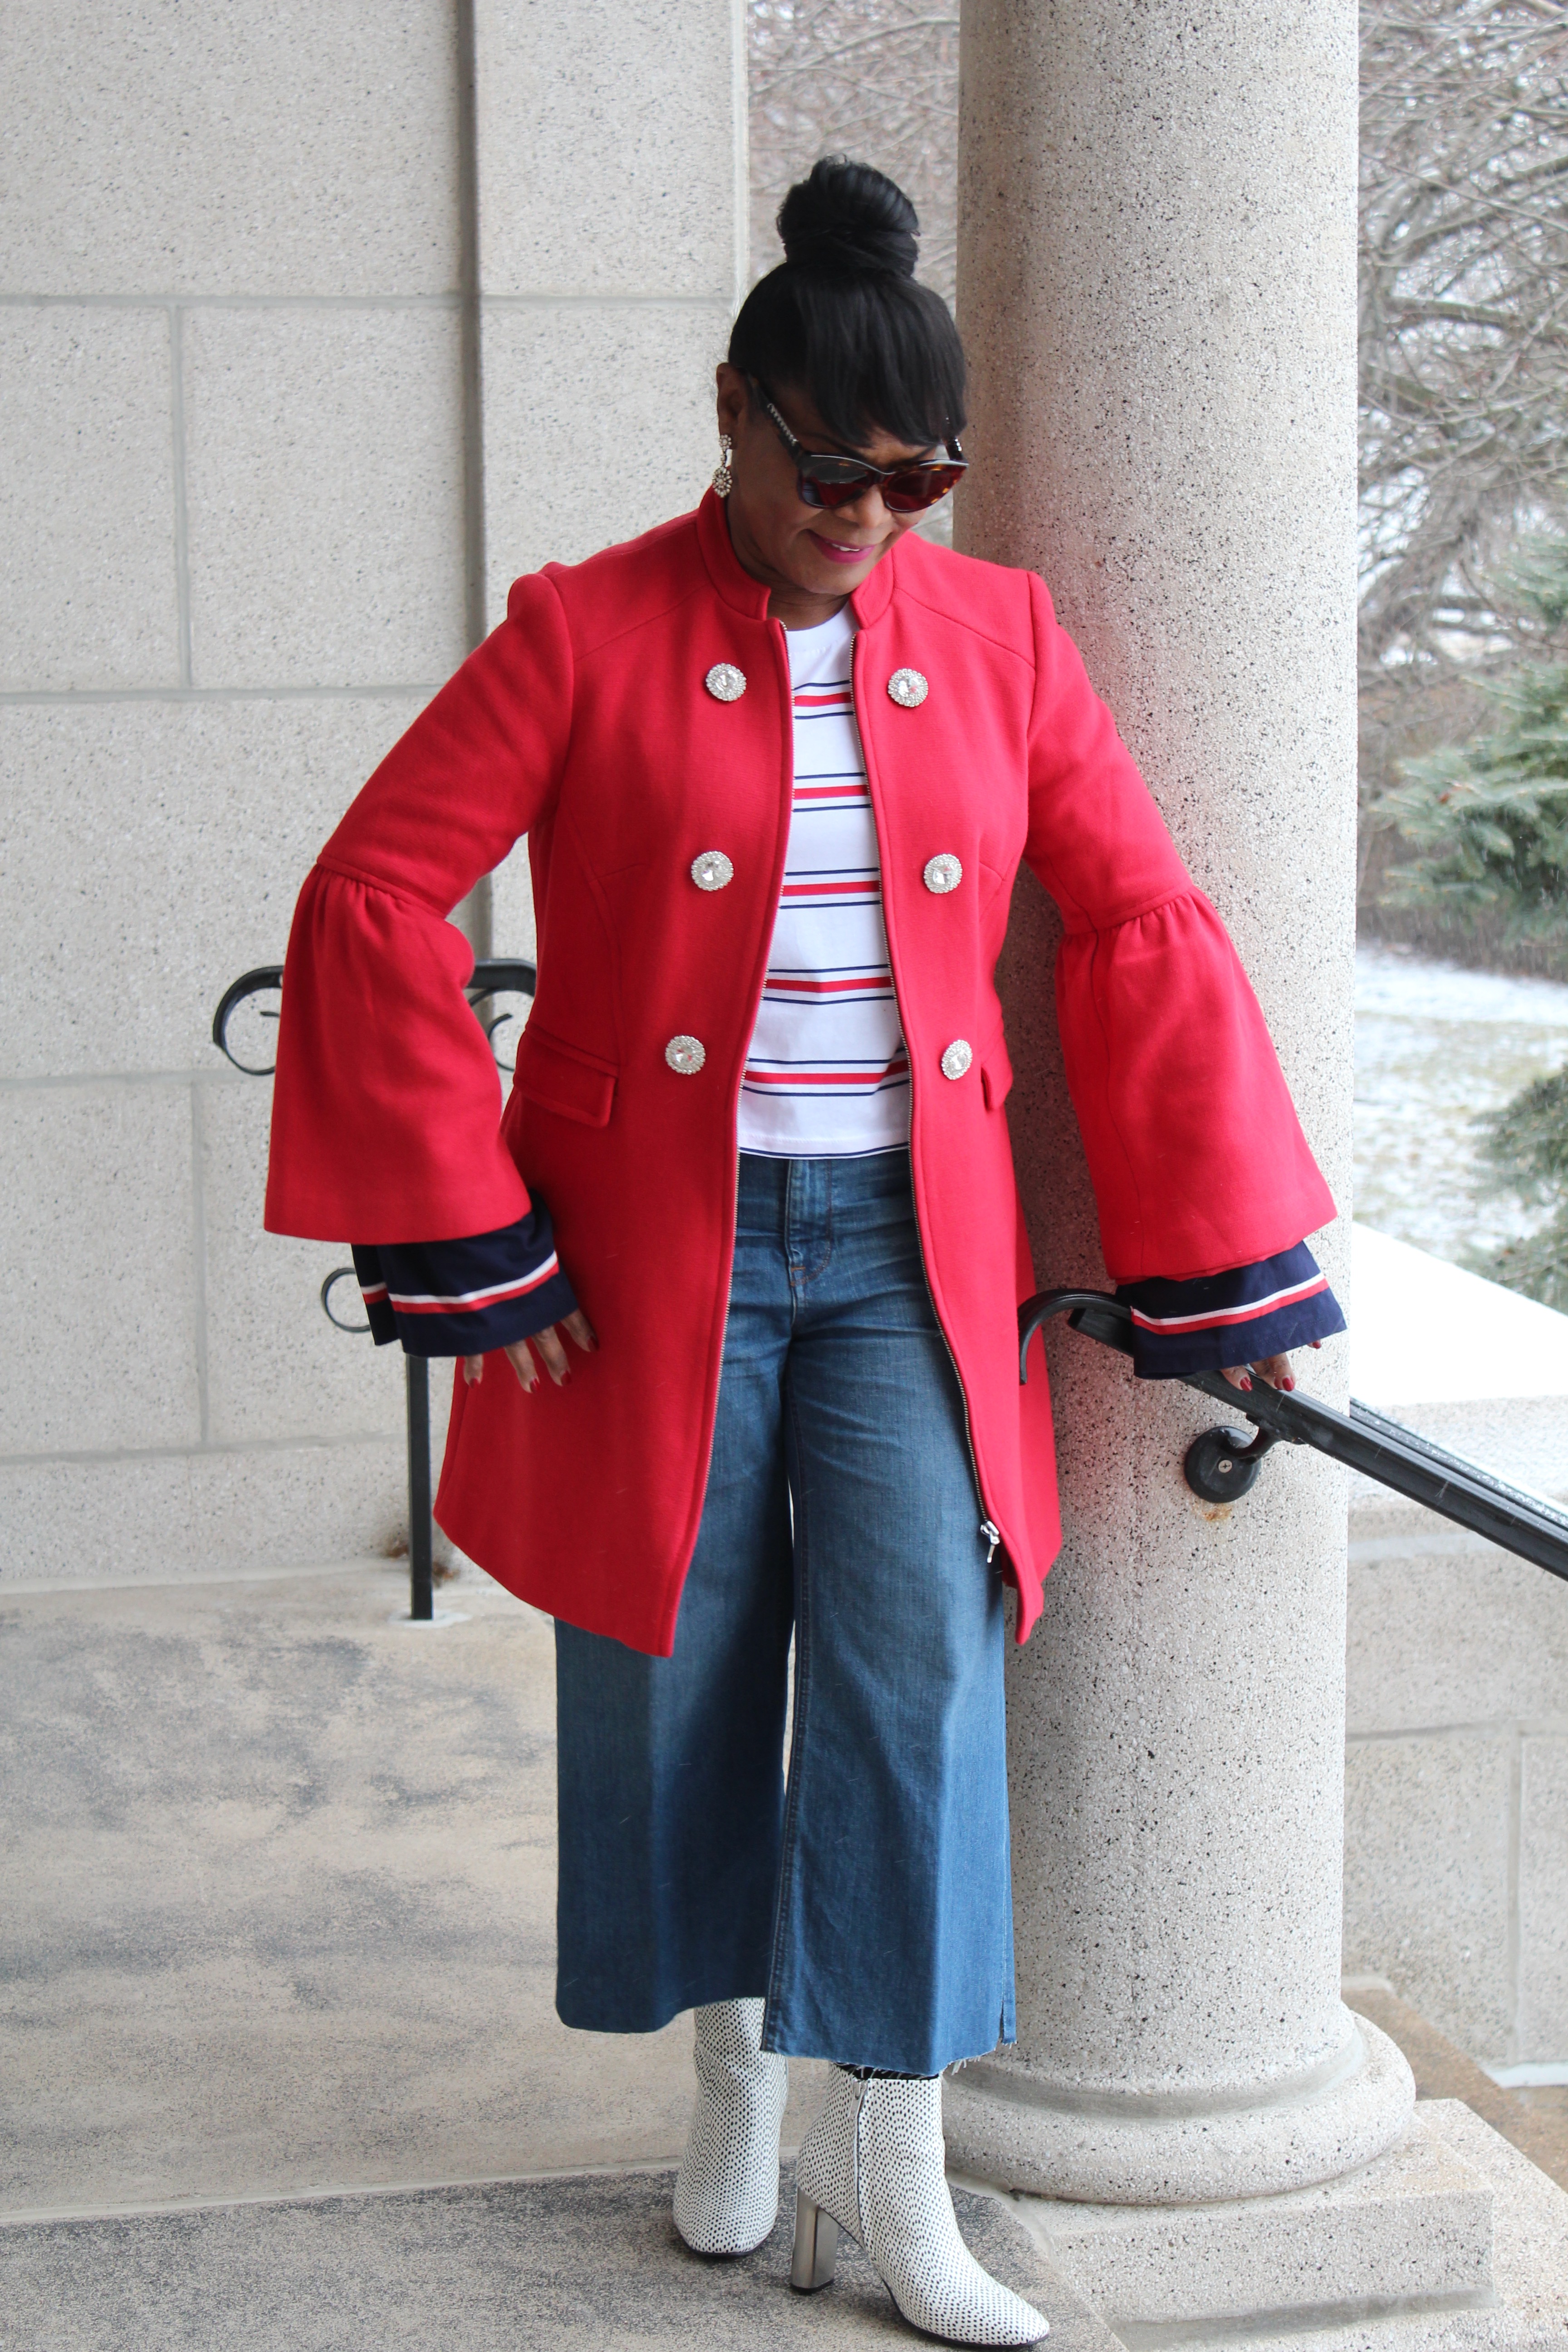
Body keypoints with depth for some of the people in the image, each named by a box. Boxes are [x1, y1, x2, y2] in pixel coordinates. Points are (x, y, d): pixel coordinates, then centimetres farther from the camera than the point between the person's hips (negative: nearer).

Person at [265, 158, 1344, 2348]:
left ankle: (892, 2163, 5)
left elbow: (1143, 933, 4)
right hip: (659, 1251, -1)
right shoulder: (588, 634, -6)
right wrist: (465, 1235, -10)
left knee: (920, 1666, -5)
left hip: (909, 1252, 2)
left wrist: (1224, 1266, 3)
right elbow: (375, 894, -8)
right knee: (682, 1671, 8)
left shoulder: (996, 636, 2)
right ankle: (735, 2086, 30)